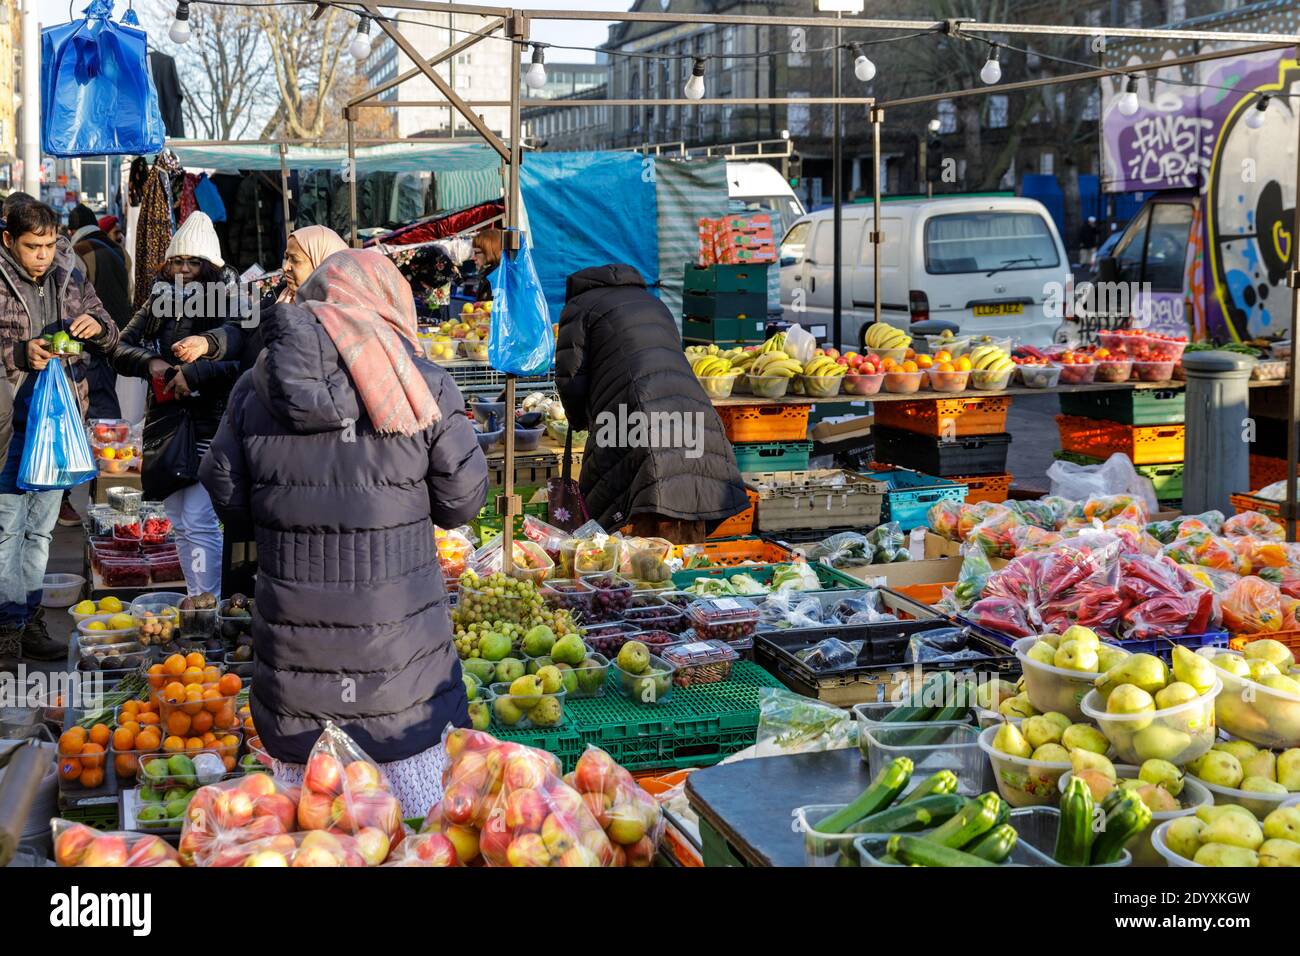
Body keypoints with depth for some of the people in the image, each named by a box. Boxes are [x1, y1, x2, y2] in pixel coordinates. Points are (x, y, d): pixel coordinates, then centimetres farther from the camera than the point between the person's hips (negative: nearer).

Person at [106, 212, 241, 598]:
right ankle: (195, 601, 22)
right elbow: (119, 349, 11)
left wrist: (194, 373, -23)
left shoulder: (227, 304, -7)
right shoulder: (158, 303, 12)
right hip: (165, 425, 7)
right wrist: (150, 362, -8)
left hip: (208, 425, -7)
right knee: (179, 524, 12)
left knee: (198, 522, -12)